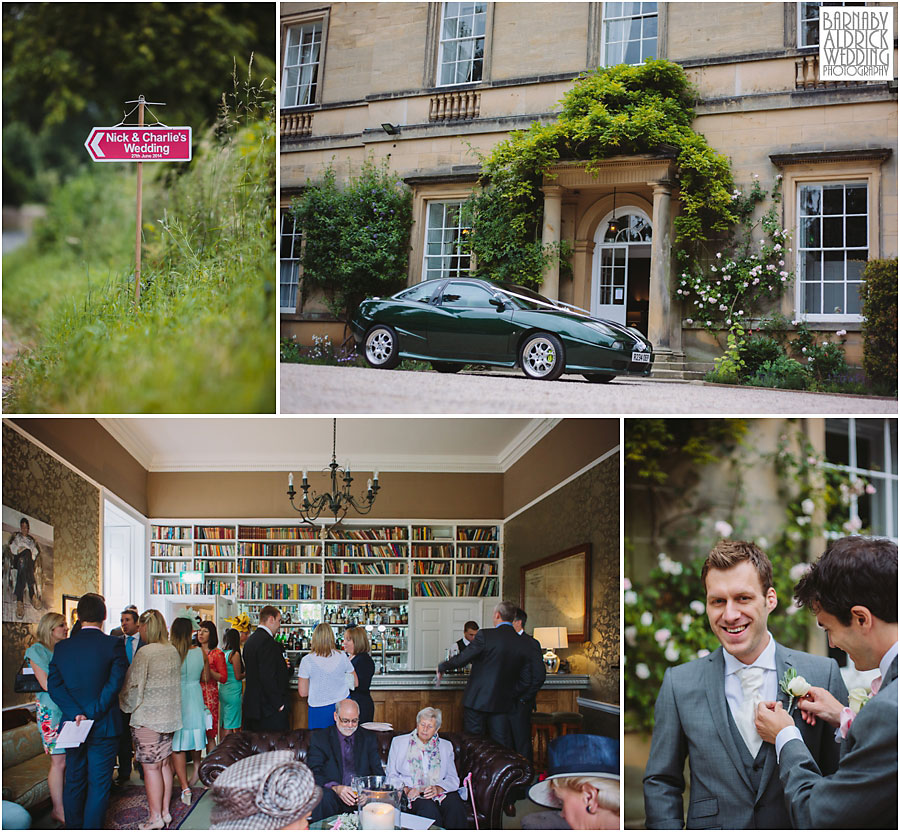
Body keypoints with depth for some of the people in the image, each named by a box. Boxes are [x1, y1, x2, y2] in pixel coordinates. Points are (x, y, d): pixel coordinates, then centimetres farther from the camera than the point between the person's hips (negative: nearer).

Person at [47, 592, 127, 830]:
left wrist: (76, 713, -13)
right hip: (104, 726, -4)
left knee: (74, 782, 16)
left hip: (72, 724, 4)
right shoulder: (113, 644, -10)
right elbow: (115, 683, -17)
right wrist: (93, 713, -14)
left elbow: (54, 684, -5)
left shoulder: (62, 646, 1)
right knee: (99, 783, 5)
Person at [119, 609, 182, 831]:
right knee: (164, 764, 13)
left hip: (148, 718, -7)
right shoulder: (173, 651, 6)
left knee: (151, 767, -1)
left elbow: (134, 687, -12)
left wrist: (126, 706, 5)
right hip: (170, 716, 7)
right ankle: (165, 811, 20)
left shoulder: (145, 653, -16)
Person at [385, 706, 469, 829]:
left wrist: (438, 789, -12)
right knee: (428, 808, -36)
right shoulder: (399, 742, 14)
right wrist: (406, 789, -10)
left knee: (456, 807, -32)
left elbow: (453, 779, 10)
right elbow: (391, 776, 10)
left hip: (440, 792, 2)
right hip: (414, 795, -2)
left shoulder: (446, 746, 18)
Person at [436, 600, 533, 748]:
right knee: (503, 745, 9)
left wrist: (442, 666, 8)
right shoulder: (523, 645, 2)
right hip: (503, 704, 4)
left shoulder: (485, 635, -13)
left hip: (477, 701, -4)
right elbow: (526, 681, 5)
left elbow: (462, 659, -9)